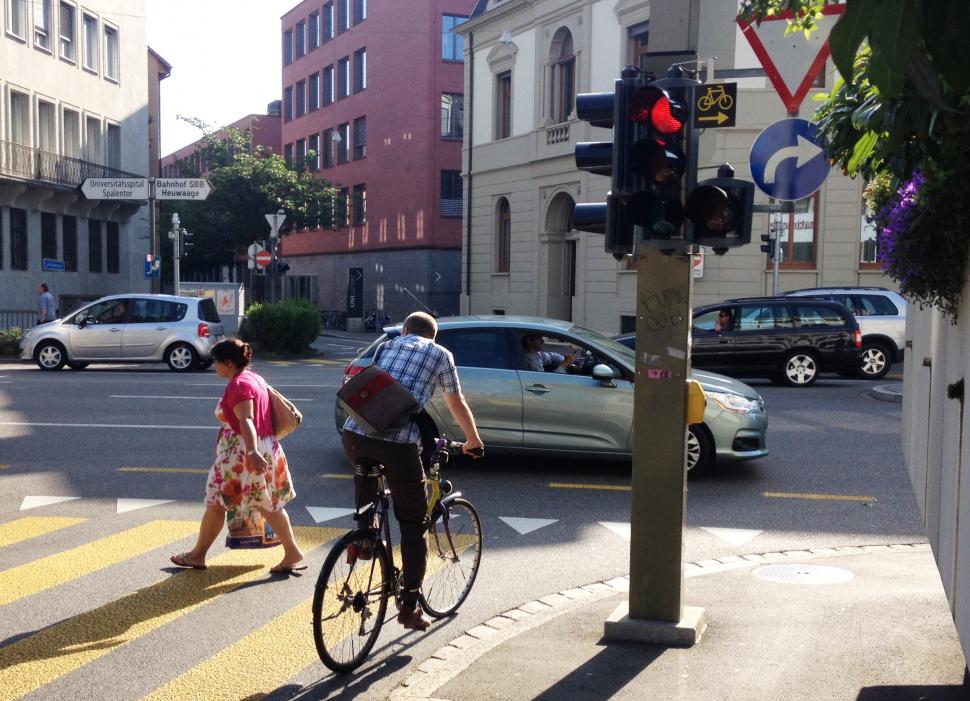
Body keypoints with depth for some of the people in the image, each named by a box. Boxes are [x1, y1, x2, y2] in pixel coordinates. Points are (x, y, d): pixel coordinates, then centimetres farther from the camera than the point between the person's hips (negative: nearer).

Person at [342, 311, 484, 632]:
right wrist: (474, 441, 38)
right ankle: (409, 607, 12)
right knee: (413, 524, 10)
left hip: (354, 433, 4)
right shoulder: (440, 354, 15)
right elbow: (457, 404, 22)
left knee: (366, 468, 39)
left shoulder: (387, 345, 26)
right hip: (397, 442, -4)